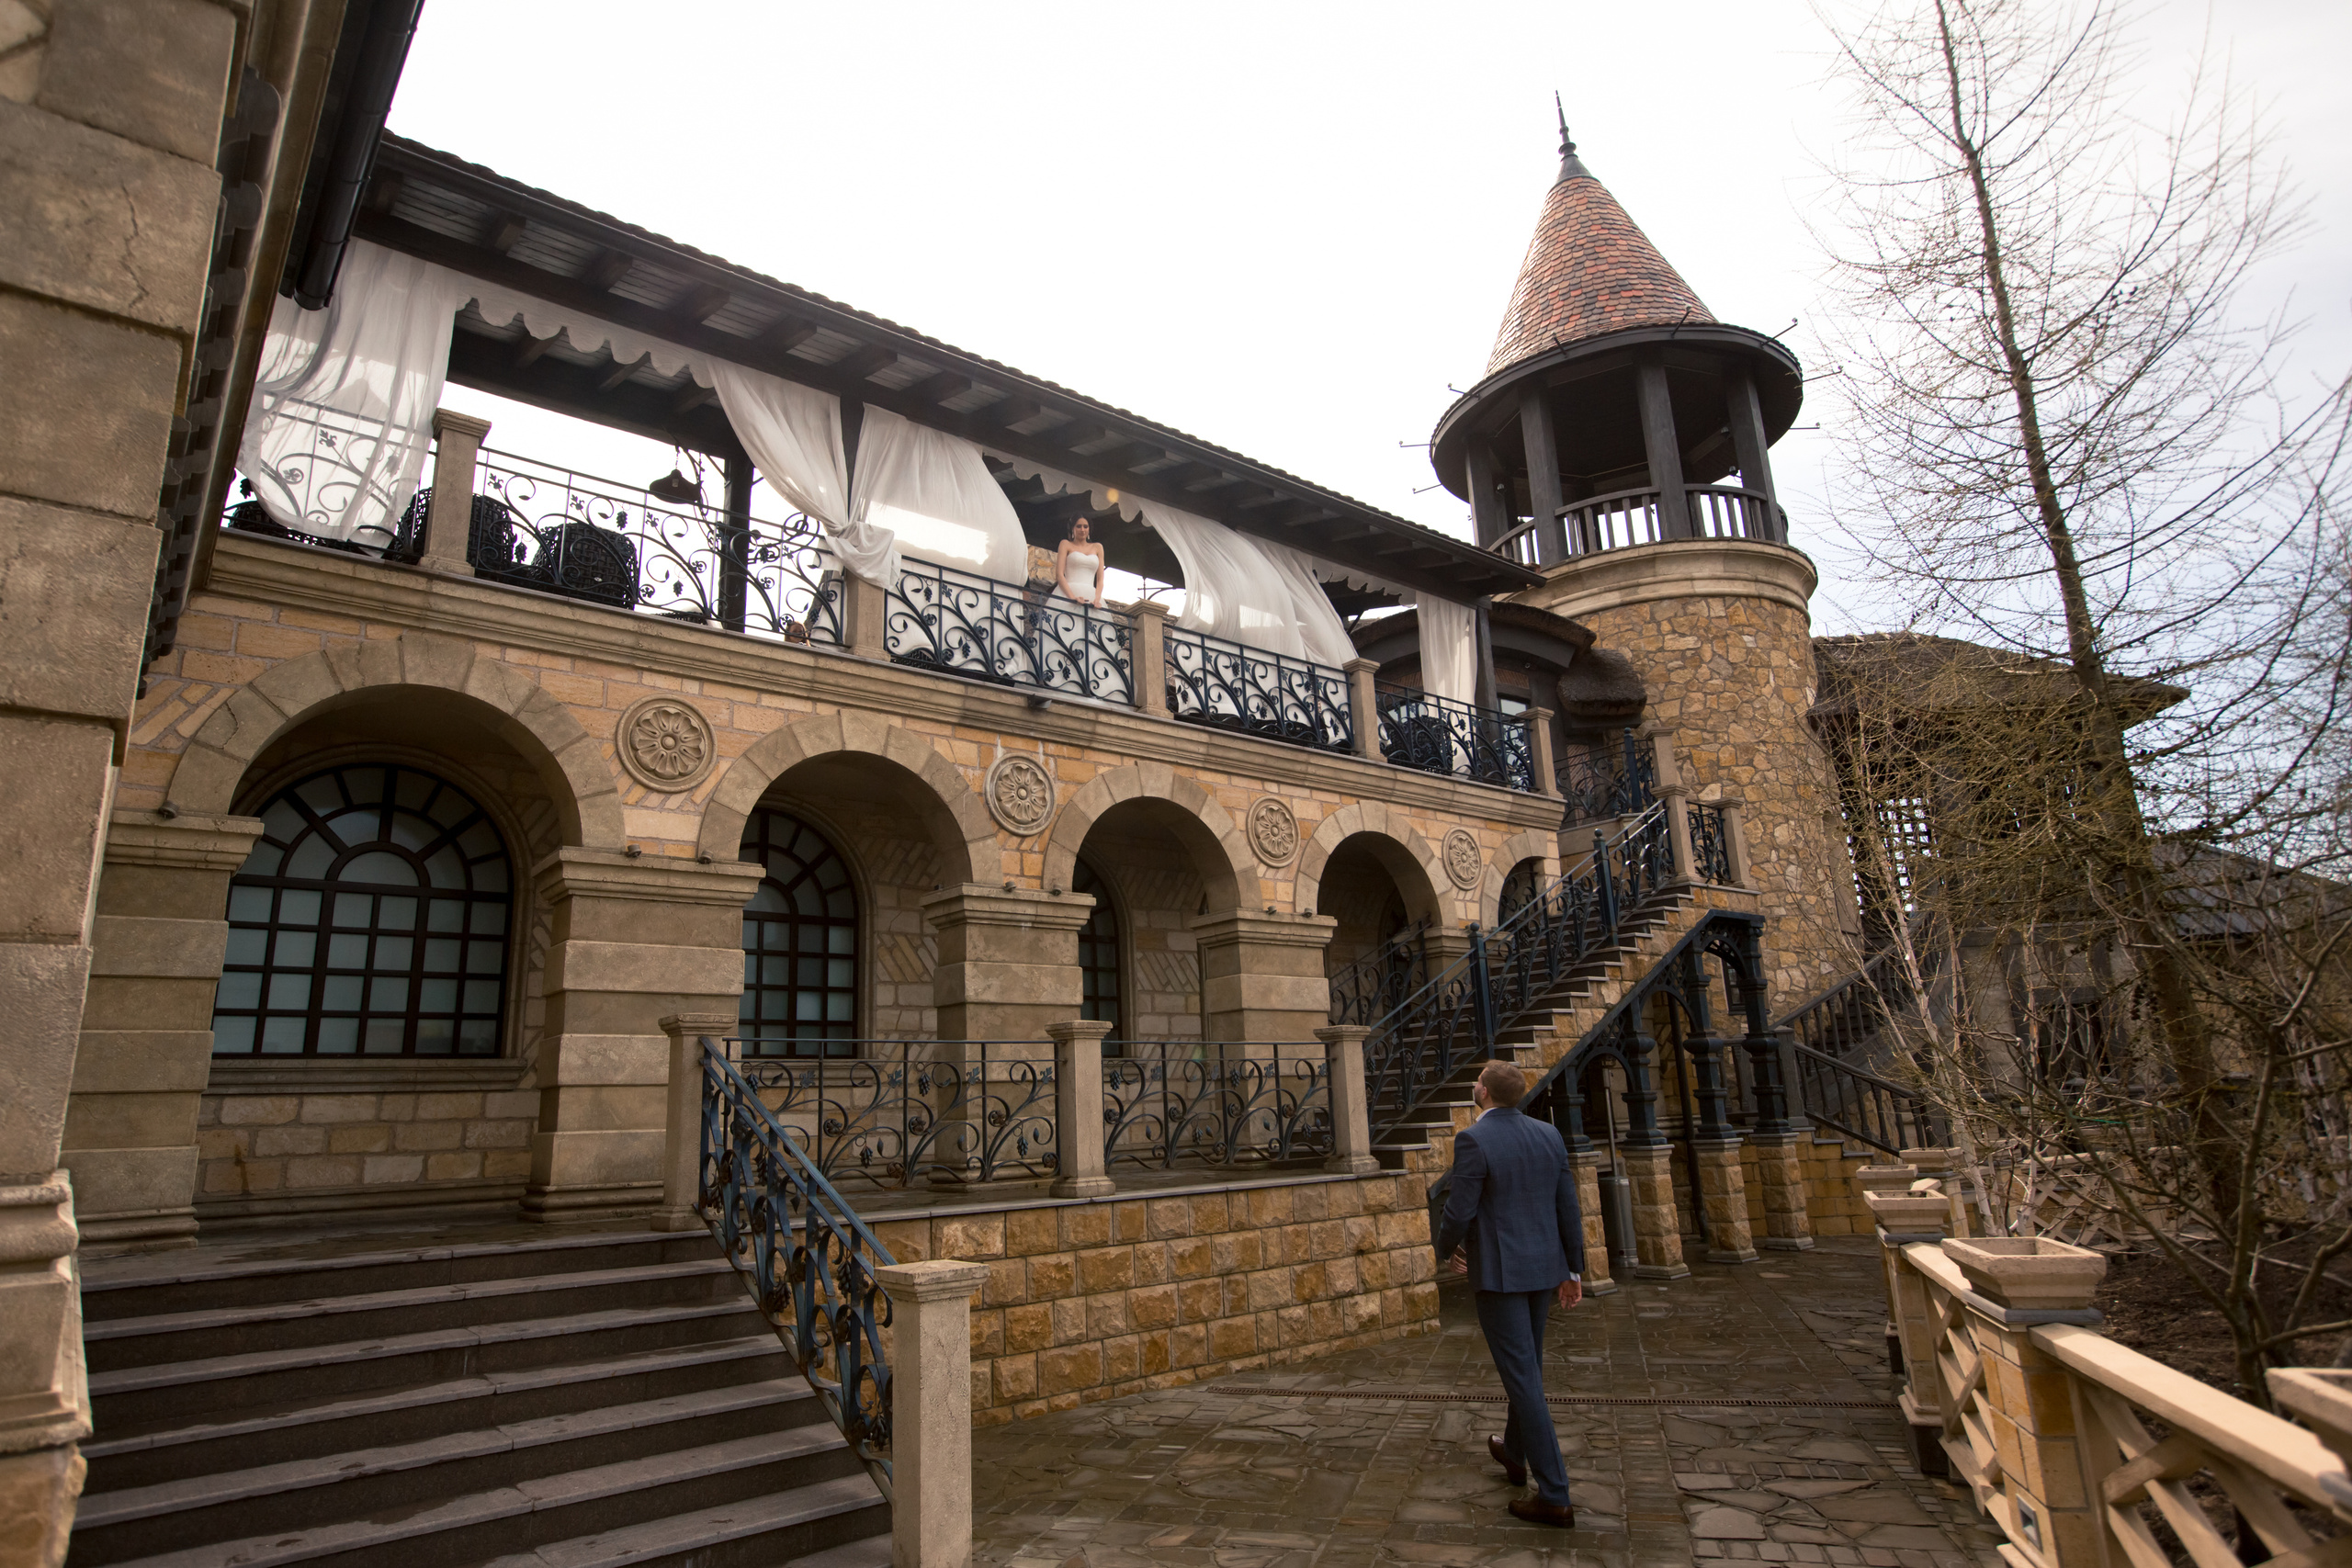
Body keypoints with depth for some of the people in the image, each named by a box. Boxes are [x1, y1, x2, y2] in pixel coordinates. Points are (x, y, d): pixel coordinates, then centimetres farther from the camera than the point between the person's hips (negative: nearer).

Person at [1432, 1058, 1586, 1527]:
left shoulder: (1473, 1140, -18)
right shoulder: (1548, 1134, 1)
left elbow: (1459, 1213, -17)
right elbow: (1569, 1207, 5)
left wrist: (1446, 1247, 4)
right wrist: (1573, 1269, 14)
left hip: (1497, 1273, -7)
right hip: (1544, 1268, 8)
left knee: (1522, 1377, -1)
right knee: (1527, 1366, 23)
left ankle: (1555, 1497, 2)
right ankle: (1515, 1454, 43)